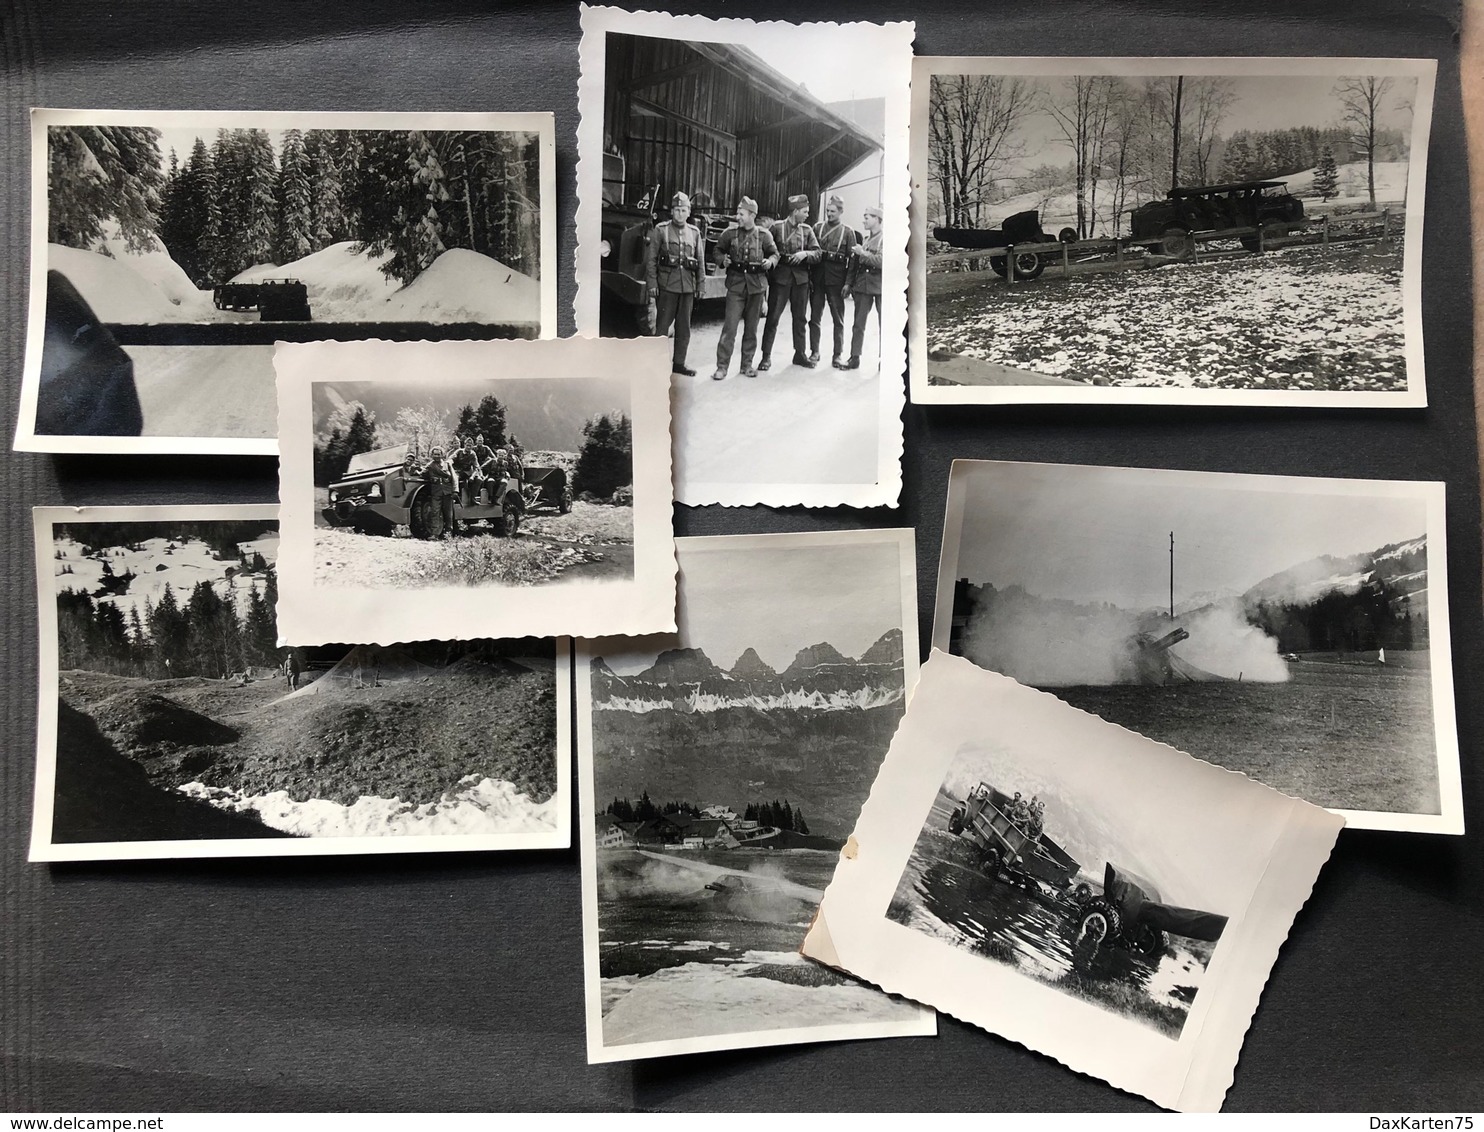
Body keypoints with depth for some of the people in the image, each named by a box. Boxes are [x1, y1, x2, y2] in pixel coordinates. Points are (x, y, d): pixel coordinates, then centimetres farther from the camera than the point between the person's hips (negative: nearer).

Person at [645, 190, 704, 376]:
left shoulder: (695, 232, 11)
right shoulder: (661, 230, 0)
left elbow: (700, 261, 14)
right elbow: (651, 258, -2)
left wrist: (700, 285, 8)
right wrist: (652, 284, -9)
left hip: (687, 287, 4)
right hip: (666, 286, -4)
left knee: (684, 328, 9)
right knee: (662, 326, -2)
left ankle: (678, 363, 18)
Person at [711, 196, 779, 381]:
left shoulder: (764, 235, 0)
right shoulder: (730, 233, 0)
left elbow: (774, 253, 11)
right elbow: (718, 250, 13)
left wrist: (771, 261, -10)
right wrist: (722, 259, -7)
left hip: (756, 285, 1)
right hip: (735, 284, -1)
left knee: (751, 328, 10)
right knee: (730, 327, -8)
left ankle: (747, 364, 21)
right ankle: (722, 366, -4)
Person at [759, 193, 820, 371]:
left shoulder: (807, 230, 7)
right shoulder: (777, 227, -3)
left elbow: (817, 253, 3)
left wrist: (804, 254, -13)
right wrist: (777, 257, -13)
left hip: (801, 278, 4)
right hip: (780, 277, -4)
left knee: (800, 318, 10)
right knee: (773, 317, -3)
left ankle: (800, 353, 21)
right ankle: (766, 356, 2)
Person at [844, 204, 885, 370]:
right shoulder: (863, 238, 12)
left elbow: (882, 261, -17)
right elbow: (854, 263, 12)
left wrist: (863, 253, -16)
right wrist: (848, 282, 6)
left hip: (880, 285, -5)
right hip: (862, 285, 5)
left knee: (884, 325, 3)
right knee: (858, 323, 4)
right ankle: (854, 358, 9)